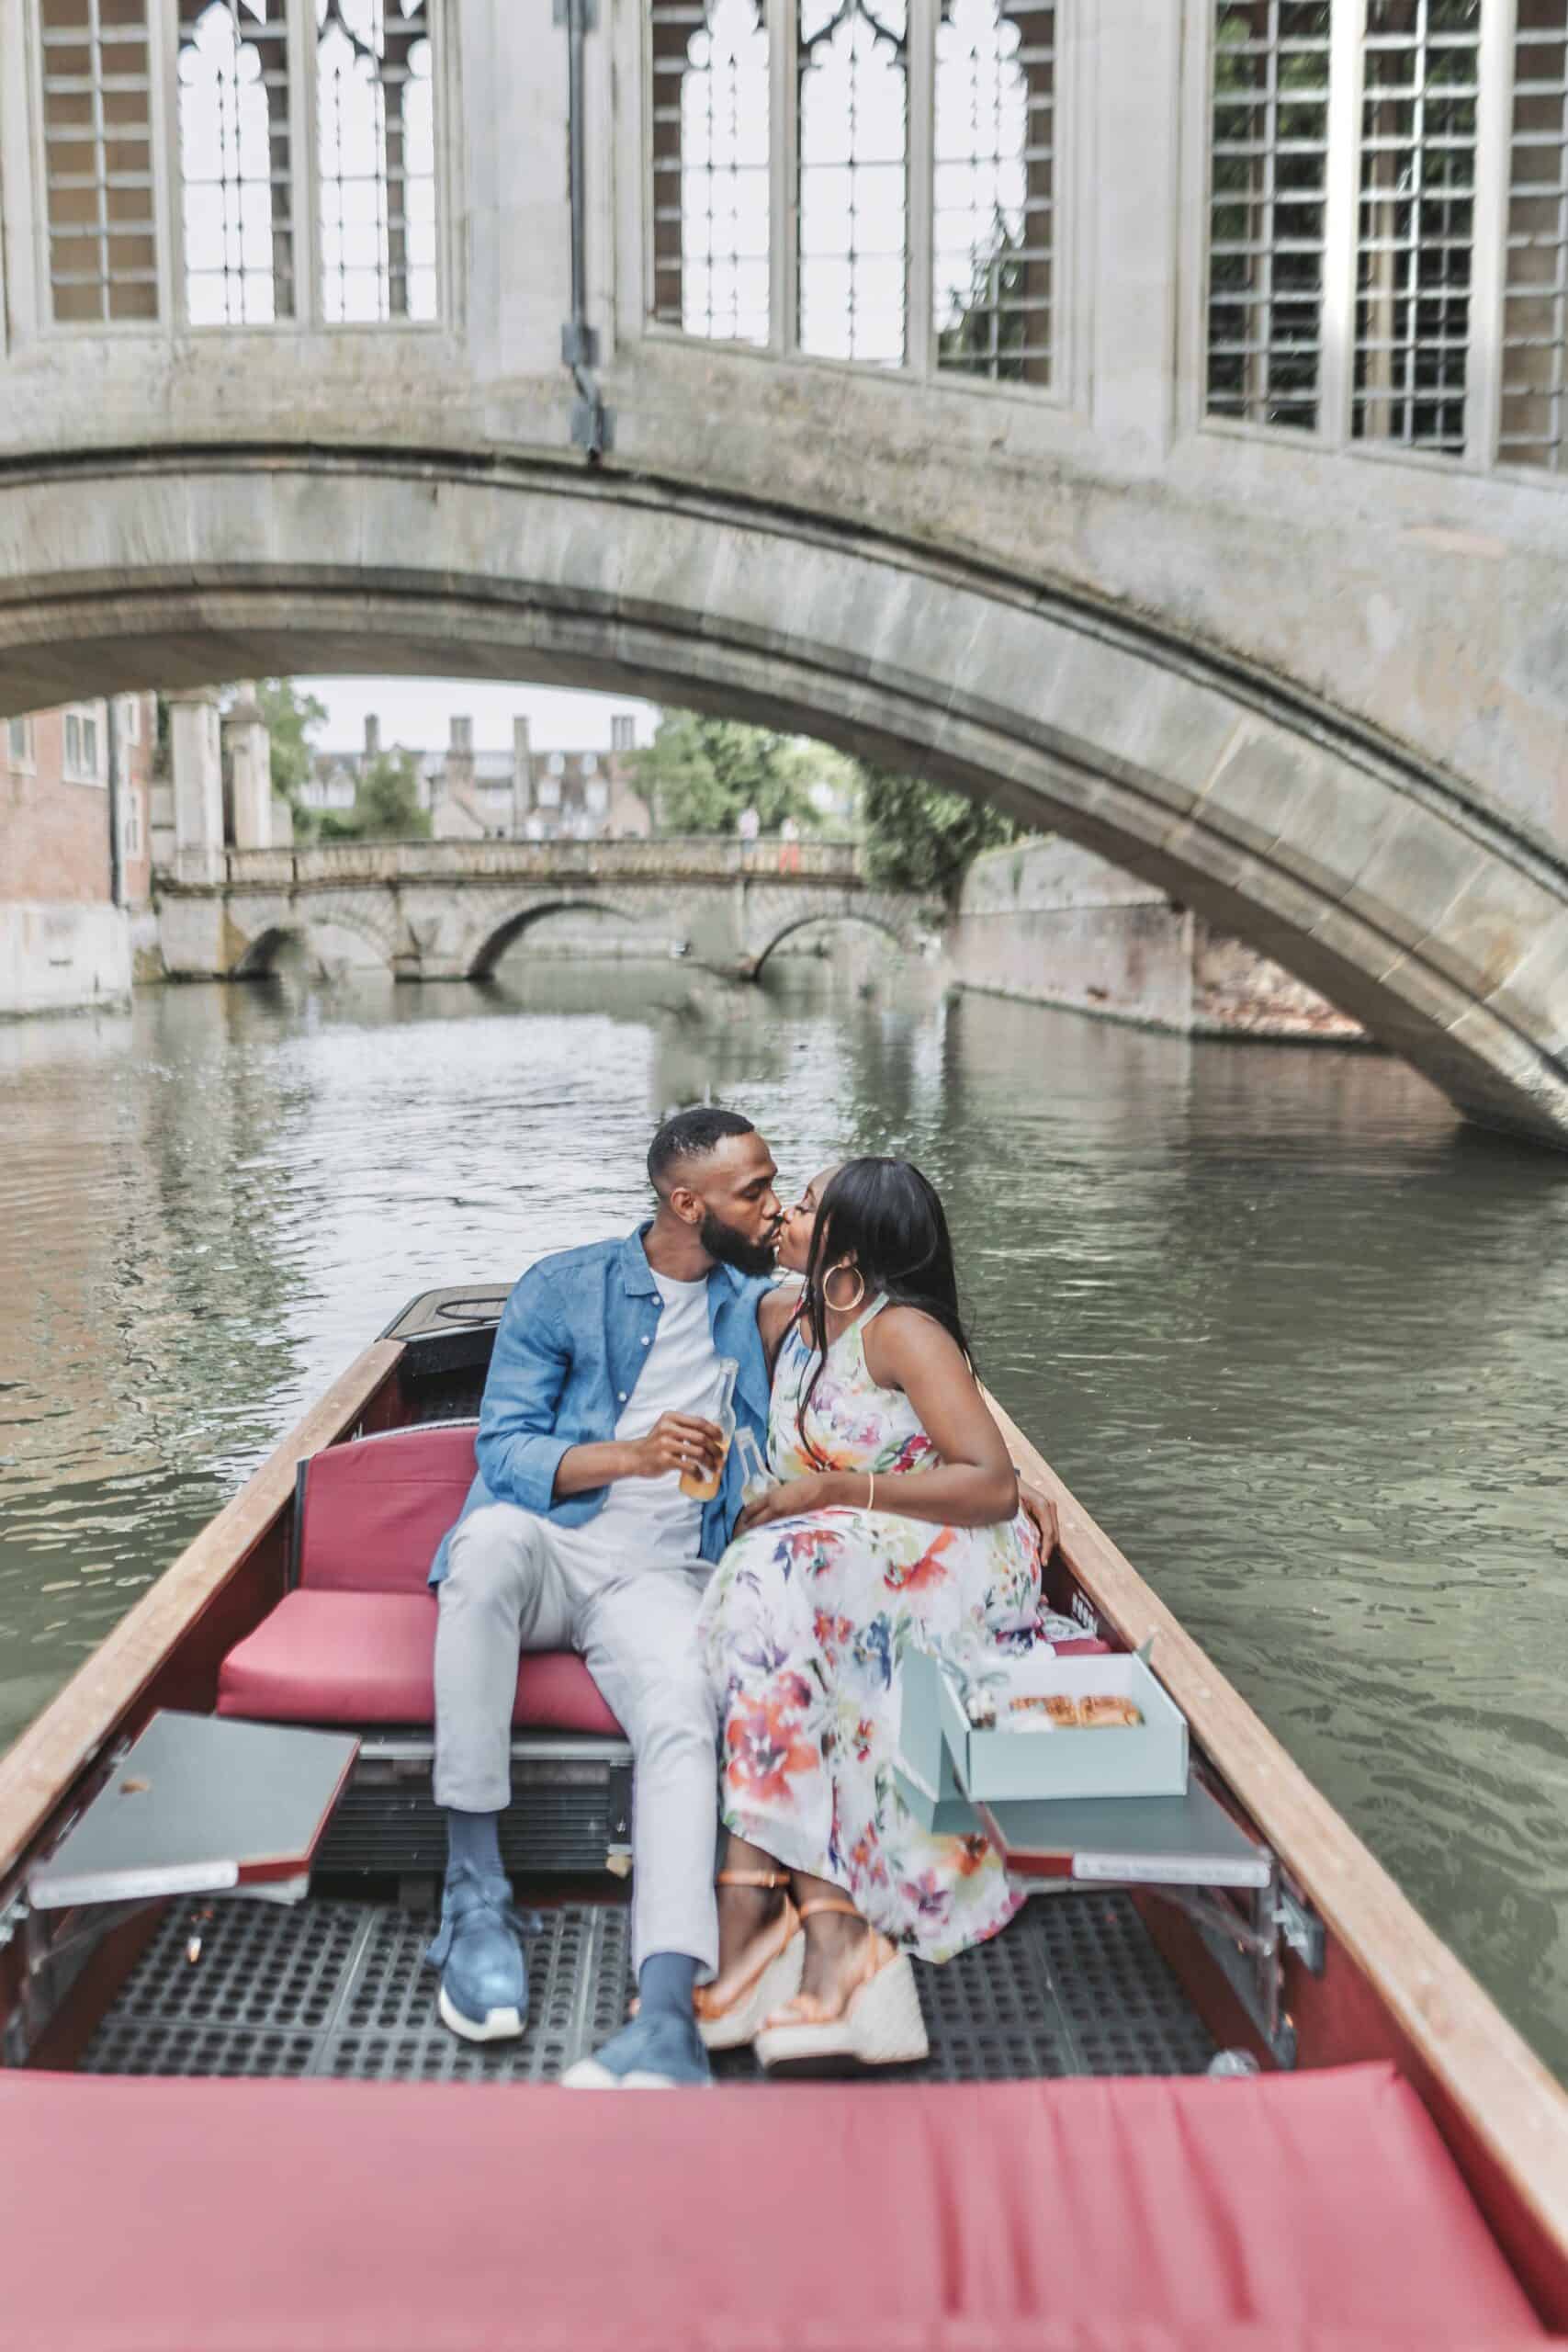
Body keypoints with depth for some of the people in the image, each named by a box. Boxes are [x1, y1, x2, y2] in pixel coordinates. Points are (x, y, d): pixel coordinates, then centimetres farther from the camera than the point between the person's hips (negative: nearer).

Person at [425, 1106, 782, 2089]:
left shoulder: (764, 1300, 15)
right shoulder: (563, 1289, 6)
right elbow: (504, 1449, -1)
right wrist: (632, 1454, -18)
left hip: (661, 1577, 1)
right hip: (547, 1547, -1)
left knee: (683, 1719, -32)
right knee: (490, 1541, -37)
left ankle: (668, 2021, -47)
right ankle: (476, 1895, -30)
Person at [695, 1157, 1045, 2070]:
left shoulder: (902, 1330, -9)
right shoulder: (782, 1317, 13)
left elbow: (994, 1486, -16)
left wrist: (830, 1491, -15)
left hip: (950, 1567, -6)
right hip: (826, 1568, 6)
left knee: (770, 1585, -32)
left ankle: (755, 1891, -34)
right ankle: (831, 1928, -37)